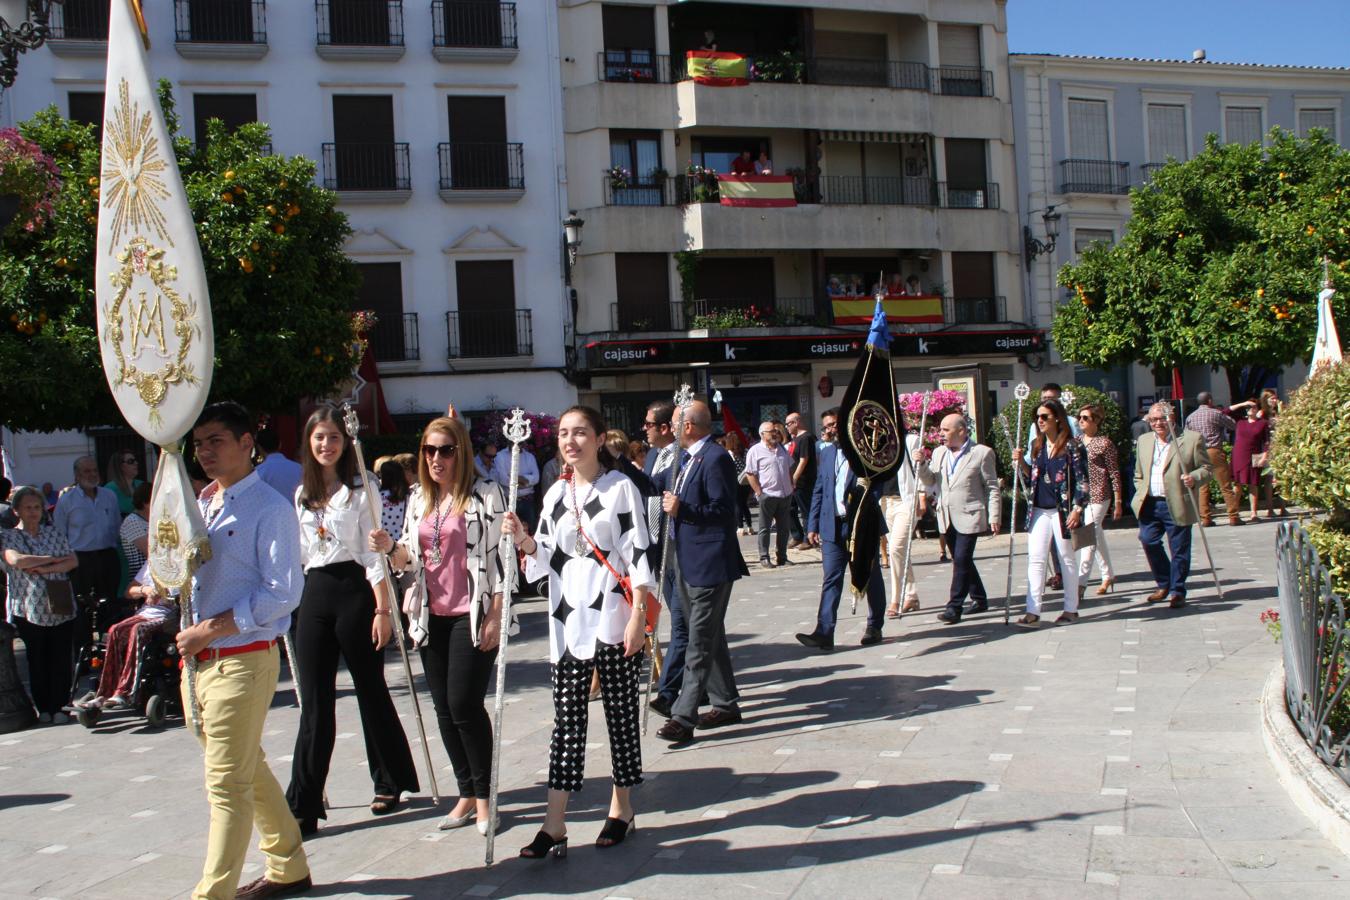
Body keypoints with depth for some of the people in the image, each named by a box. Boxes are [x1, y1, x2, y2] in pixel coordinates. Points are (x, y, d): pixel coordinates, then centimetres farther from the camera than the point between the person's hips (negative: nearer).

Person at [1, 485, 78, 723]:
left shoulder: (53, 533, 12)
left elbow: (72, 561, 2)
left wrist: (44, 569, -12)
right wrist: (53, 559, -9)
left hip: (60, 608, 2)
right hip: (29, 610, -2)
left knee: (61, 659, 0)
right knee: (37, 660, 5)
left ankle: (58, 707, 8)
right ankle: (43, 709, 14)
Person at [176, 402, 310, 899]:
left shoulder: (270, 509, -12)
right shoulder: (200, 504, 12)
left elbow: (283, 594, -18)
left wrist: (210, 629, -17)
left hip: (244, 660, -8)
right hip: (198, 658, 8)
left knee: (227, 784, -3)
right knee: (249, 770, 18)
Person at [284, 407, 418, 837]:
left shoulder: (360, 491, -2)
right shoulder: (301, 495, 13)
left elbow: (375, 555, -6)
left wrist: (383, 609, -11)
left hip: (354, 592, -4)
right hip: (315, 595, 5)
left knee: (371, 691, 7)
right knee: (314, 703, 3)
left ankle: (391, 782, 25)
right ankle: (302, 806, 5)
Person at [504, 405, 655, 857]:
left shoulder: (620, 487, -4)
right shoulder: (556, 494, 11)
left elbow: (639, 554, -8)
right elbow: (547, 559, 15)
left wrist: (638, 616, -13)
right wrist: (525, 540, -6)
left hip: (613, 617, -4)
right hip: (568, 619, 4)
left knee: (620, 713, 6)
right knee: (567, 718, 2)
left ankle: (622, 808, 22)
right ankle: (555, 824, 2)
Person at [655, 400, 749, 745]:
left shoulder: (716, 458, -15)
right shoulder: (689, 460, 15)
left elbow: (723, 510, -20)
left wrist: (681, 509, -24)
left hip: (710, 565, -10)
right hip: (689, 564, 11)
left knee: (700, 642, -8)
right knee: (709, 637, 17)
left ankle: (683, 717, -9)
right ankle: (726, 703, 27)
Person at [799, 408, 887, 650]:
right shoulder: (827, 453, 12)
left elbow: (874, 489, -10)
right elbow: (819, 491, 13)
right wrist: (813, 525, 7)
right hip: (833, 527, 4)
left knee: (870, 578, 10)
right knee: (831, 579, -4)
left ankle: (874, 627, 24)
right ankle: (824, 632, -10)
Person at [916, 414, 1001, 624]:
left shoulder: (982, 453, -6)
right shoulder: (939, 452, 10)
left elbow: (992, 487, -4)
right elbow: (930, 480, 10)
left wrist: (994, 516, -9)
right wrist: (921, 464, -8)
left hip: (969, 516, -6)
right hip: (947, 518, 6)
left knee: (961, 560, -11)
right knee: (961, 561, 13)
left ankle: (954, 607, -8)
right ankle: (980, 599, 29)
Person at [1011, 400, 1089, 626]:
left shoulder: (1072, 446, -7)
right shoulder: (1037, 445, 10)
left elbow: (1082, 479, -9)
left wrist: (1077, 509, -16)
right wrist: (1021, 462, 0)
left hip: (1063, 511, -5)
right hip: (1039, 511, 5)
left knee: (1067, 559, 8)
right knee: (1035, 559, -2)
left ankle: (1071, 609, 19)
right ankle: (1033, 611, -4)